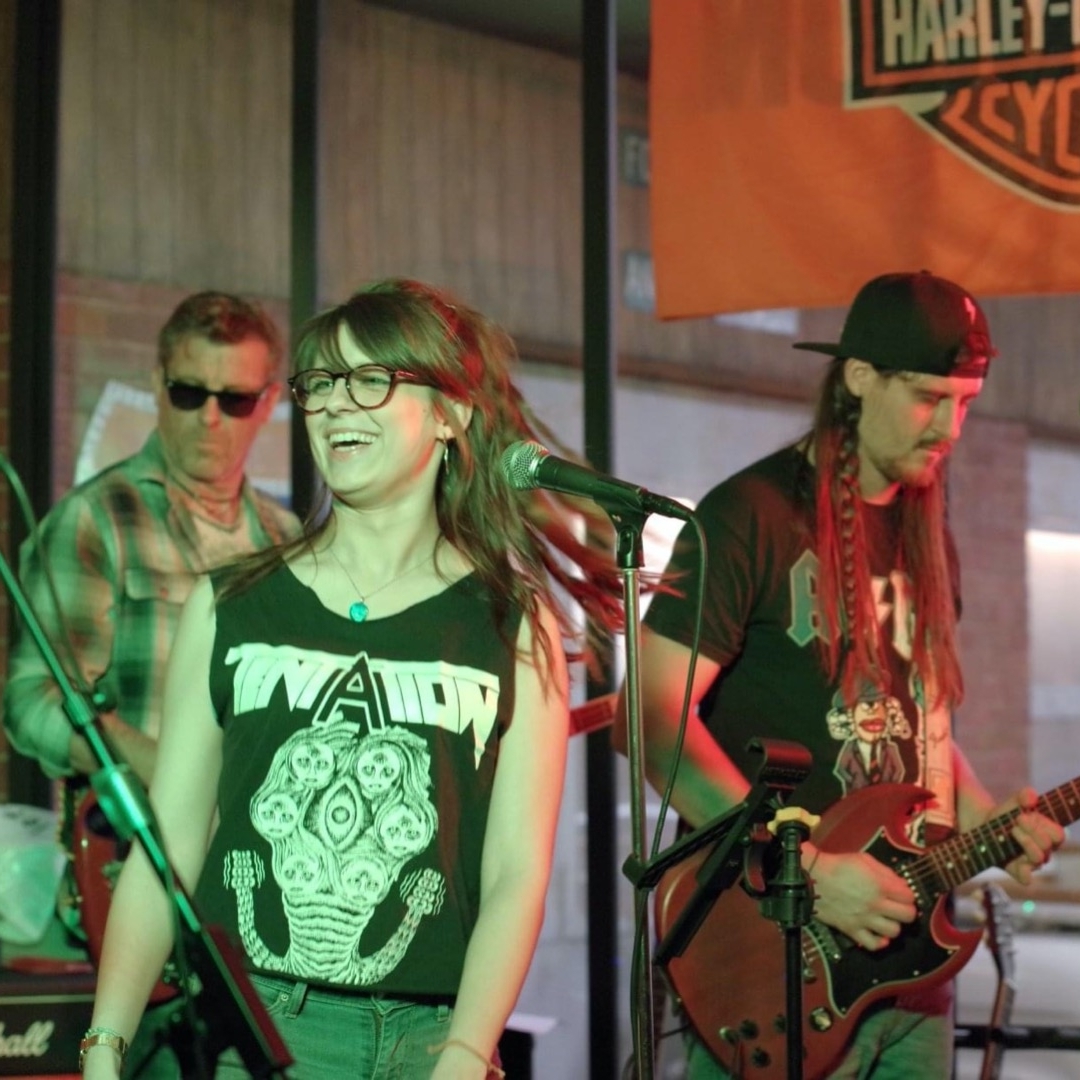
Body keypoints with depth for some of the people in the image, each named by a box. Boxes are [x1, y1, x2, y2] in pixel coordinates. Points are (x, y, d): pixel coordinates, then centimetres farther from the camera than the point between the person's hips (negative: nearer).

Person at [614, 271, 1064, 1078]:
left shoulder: (926, 533, 13)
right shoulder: (753, 515, -11)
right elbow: (653, 718, -18)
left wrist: (981, 817, 4)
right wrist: (808, 868, -21)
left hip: (907, 953, 8)